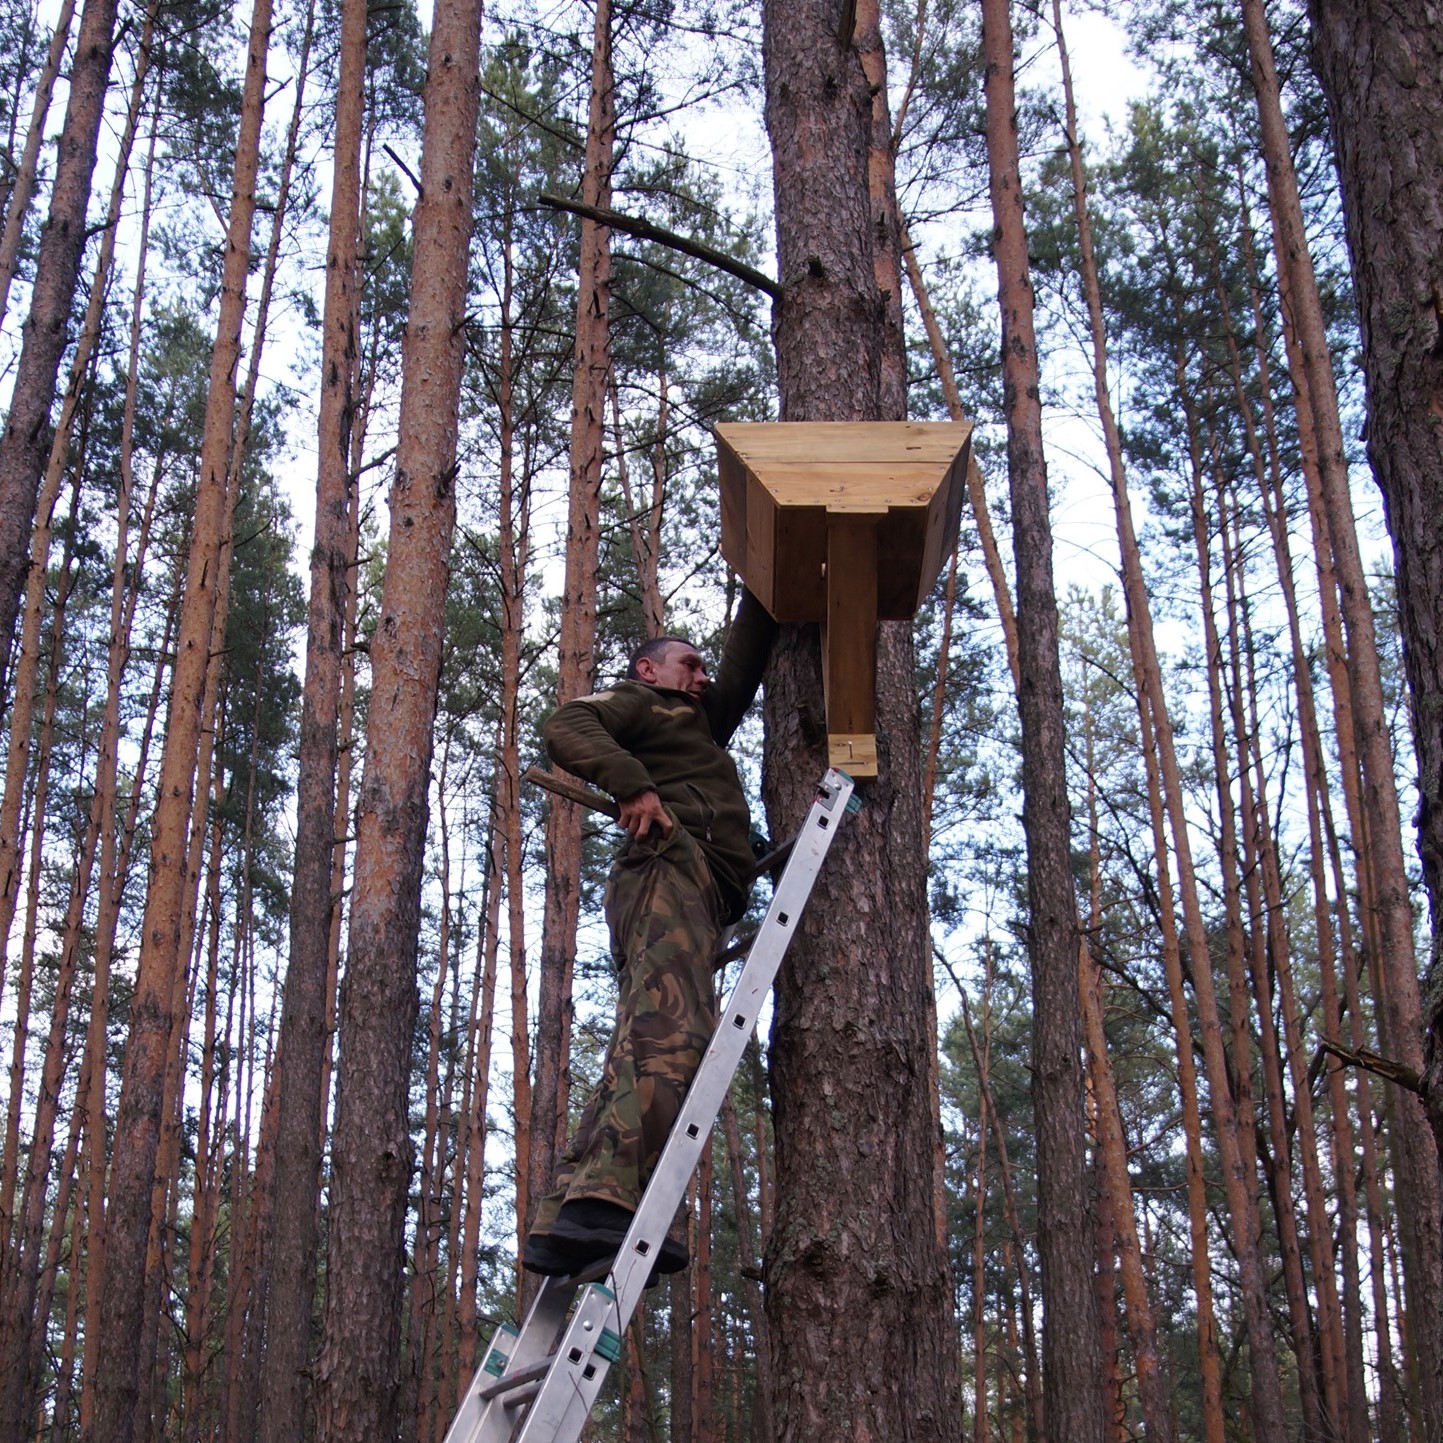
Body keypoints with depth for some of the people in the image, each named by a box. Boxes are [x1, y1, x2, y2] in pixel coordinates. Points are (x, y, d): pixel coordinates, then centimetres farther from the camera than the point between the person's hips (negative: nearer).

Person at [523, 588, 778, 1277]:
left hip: (699, 892, 8)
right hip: (669, 861, -8)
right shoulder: (639, 702, 19)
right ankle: (604, 1201, -41)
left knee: (643, 1051, -6)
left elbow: (743, 664, 49)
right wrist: (633, 783, -14)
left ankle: (562, 1224, -15)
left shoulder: (700, 722, 42)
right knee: (671, 1031, -27)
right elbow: (567, 728, -1)